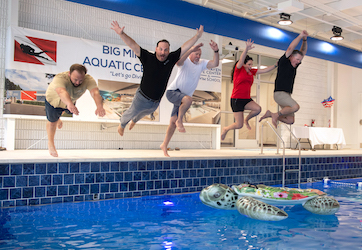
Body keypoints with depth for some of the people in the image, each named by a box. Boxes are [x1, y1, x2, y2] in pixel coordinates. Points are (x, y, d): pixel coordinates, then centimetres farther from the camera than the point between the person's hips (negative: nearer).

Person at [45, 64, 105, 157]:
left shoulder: (88, 79, -40)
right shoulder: (60, 78, -47)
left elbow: (95, 92, -57)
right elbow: (62, 92, -67)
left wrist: (99, 106, -78)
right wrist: (69, 104, -88)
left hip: (71, 100, 4)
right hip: (54, 99, -4)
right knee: (52, 121, 5)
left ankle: (57, 118, 71)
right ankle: (50, 143, 34)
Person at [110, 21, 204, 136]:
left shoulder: (171, 59, -10)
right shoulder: (148, 58, -20)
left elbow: (184, 47, -6)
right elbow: (133, 45, -27)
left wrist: (197, 36, -9)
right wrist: (121, 33, -40)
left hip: (156, 102, 5)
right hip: (142, 98, -5)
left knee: (142, 113, 34)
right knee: (131, 113, 20)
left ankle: (134, 121, 69)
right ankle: (122, 124, 54)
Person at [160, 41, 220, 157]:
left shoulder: (201, 63, 7)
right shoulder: (185, 61, -9)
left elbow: (215, 64, -7)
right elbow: (178, 61, -34)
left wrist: (216, 51, -23)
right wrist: (190, 50, -45)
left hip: (183, 97, 6)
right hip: (172, 91, -6)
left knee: (173, 121, 3)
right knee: (188, 99, -37)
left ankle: (164, 145, 12)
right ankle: (179, 121, -14)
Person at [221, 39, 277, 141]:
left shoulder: (251, 71, 11)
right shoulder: (238, 69, -6)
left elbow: (264, 70, 13)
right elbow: (241, 60, -25)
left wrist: (276, 65, 5)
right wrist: (246, 49, -41)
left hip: (246, 99, 6)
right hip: (236, 99, -6)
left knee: (258, 109, -24)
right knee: (239, 125, -7)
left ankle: (246, 120, 7)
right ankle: (225, 129, 25)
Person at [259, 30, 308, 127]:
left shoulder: (294, 65, 16)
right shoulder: (284, 62, -3)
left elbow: (303, 52, 19)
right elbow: (291, 48, -13)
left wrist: (304, 40, 5)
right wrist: (300, 36, -12)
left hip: (287, 95, 8)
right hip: (279, 94, -8)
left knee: (290, 121, 1)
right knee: (296, 107, -30)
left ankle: (270, 114, 15)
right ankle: (276, 114, -10)